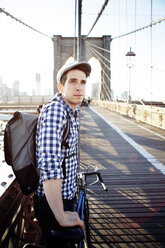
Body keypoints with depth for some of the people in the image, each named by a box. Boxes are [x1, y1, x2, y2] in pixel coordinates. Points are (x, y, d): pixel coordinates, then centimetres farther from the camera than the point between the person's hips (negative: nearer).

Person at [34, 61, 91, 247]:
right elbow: (49, 166, -36)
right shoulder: (54, 111, -27)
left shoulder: (74, 108, 3)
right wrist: (62, 217, -35)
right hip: (52, 201, -9)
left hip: (67, 194, 9)